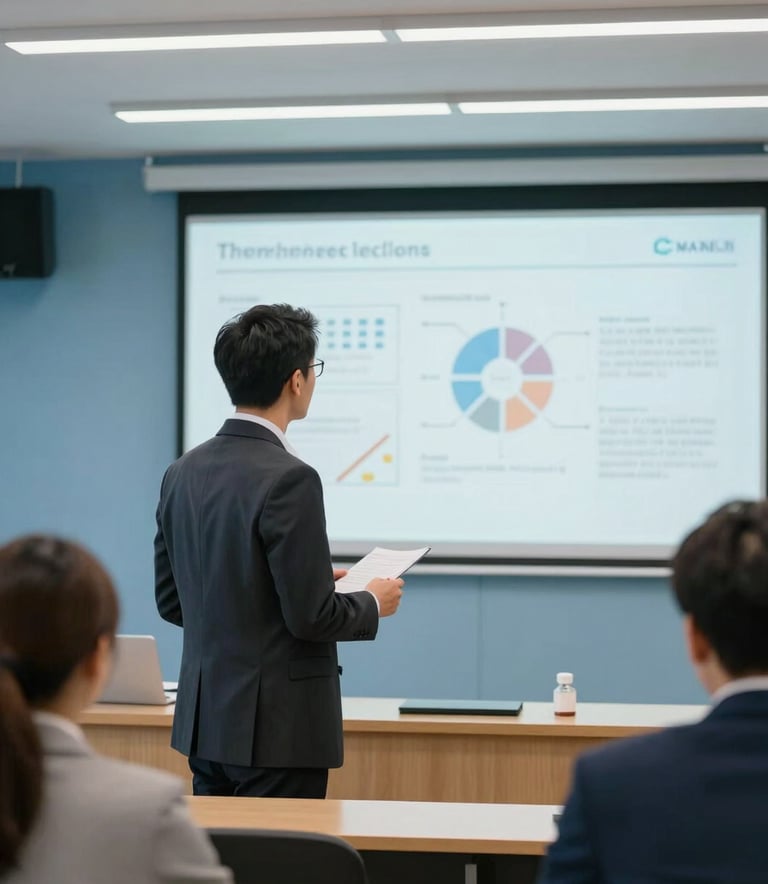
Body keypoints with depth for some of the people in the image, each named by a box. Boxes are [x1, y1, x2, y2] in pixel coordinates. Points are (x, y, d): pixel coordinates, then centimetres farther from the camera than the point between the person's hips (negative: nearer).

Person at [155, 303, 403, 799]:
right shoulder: (289, 479, -19)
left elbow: (171, 601, 12)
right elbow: (311, 616, -20)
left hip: (204, 720, 8)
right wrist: (373, 604, 1)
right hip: (277, 729, -8)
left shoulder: (183, 473, 6)